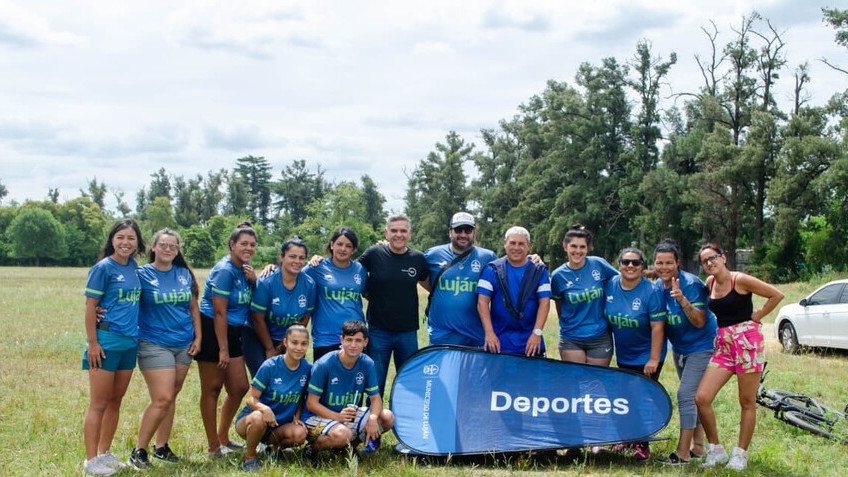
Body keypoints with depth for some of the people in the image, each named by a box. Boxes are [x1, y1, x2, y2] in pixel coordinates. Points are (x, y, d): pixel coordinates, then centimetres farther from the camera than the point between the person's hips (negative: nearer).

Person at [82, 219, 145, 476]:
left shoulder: (133, 266, 7)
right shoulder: (103, 268, -11)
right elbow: (90, 307, -11)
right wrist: (92, 343, -15)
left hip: (130, 342, 7)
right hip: (107, 341, -7)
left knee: (115, 402, 13)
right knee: (98, 404, -1)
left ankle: (104, 454, 24)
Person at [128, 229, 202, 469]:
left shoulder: (184, 274, 8)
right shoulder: (141, 274, -5)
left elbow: (194, 308, 14)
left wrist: (198, 337, 8)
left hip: (183, 344, 5)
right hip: (154, 345, -5)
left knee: (170, 397, 9)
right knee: (162, 399, -11)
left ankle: (161, 446, 21)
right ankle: (139, 451, 1)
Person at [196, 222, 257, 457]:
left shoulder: (245, 268, 7)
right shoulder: (225, 271, -17)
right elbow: (219, 313, -19)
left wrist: (253, 280, -6)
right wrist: (223, 350, -19)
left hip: (232, 332, 9)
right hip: (212, 332, -9)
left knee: (239, 387, 10)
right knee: (212, 389, 1)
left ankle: (223, 438, 26)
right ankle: (213, 447, 8)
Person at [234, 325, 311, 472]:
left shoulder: (307, 369, -6)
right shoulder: (270, 366, -17)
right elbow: (251, 399, -15)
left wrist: (297, 418, -8)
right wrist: (264, 408, -36)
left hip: (280, 425, 4)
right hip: (250, 419, -3)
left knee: (300, 434, -29)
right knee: (258, 418, -39)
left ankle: (275, 447, 6)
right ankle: (249, 457, -12)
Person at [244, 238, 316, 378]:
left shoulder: (309, 284, -12)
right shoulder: (266, 282, -22)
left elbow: (304, 318, -1)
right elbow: (258, 319, -15)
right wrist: (270, 350, -8)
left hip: (288, 341, 3)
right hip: (258, 338, -3)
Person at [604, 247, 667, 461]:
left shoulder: (651, 292, -20)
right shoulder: (610, 286, -7)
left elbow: (657, 327, -20)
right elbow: (604, 315, 7)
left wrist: (654, 359, -21)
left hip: (647, 357, -5)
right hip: (623, 356, 5)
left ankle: (642, 445, 14)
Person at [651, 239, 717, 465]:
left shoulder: (691, 284, -23)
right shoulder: (656, 287, -3)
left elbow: (700, 322, -26)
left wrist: (682, 299, -39)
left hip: (700, 346, -7)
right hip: (679, 348, 7)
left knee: (686, 394, -13)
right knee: (692, 396, 15)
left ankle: (683, 452, -8)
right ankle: (698, 446, 25)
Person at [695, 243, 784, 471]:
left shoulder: (740, 280, -9)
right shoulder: (710, 283, 9)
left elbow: (777, 295, -8)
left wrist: (756, 316, -6)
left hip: (747, 341, -6)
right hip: (723, 344, 6)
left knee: (747, 402, 3)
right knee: (702, 398, -5)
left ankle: (740, 454, 14)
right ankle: (716, 450, 9)